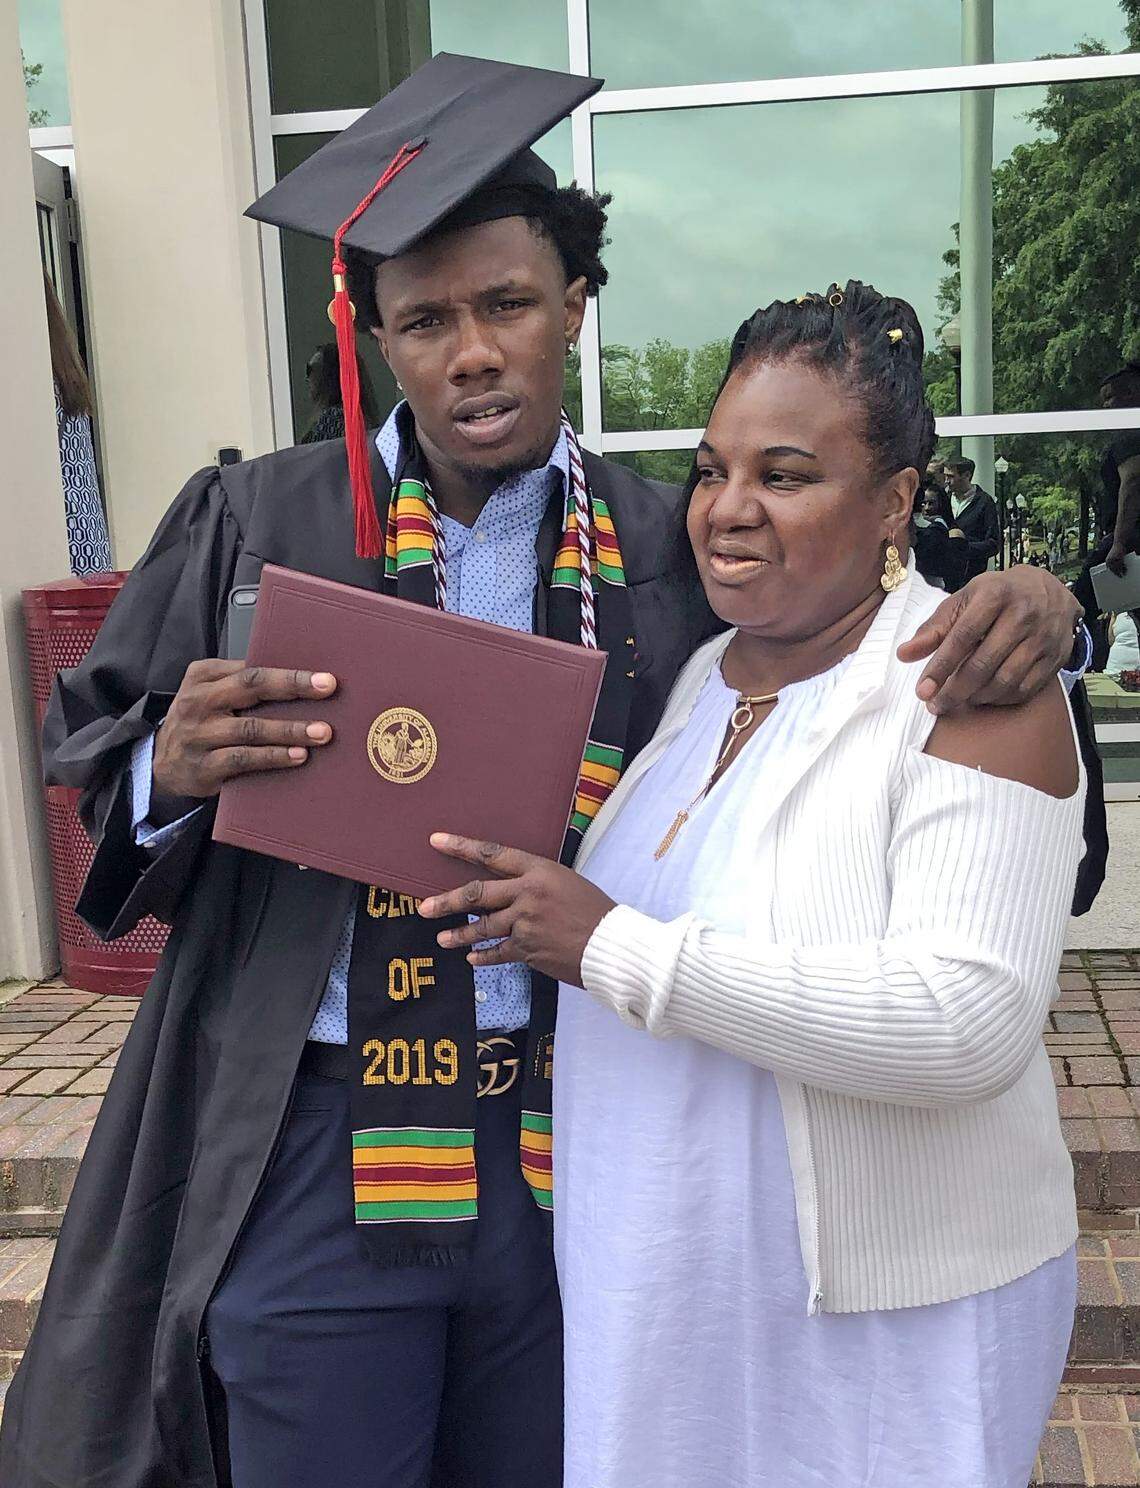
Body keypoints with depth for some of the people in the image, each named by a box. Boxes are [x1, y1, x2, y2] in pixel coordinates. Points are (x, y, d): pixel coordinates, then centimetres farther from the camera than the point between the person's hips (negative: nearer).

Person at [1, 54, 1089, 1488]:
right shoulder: (256, 523, -2)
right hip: (315, 1150, -1)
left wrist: (1018, 610, -16)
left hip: (575, 1153, 2)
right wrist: (173, 761, -20)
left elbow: (872, 651, 6)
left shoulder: (672, 549, 0)